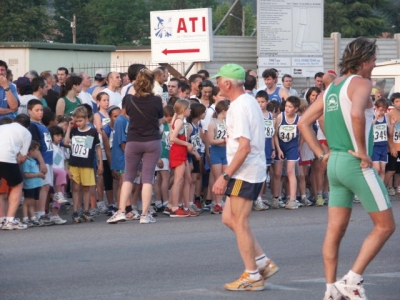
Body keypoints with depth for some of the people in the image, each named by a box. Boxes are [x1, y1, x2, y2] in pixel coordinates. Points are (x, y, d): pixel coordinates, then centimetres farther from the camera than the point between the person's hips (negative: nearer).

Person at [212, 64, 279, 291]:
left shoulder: (239, 107, -18)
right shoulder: (251, 102, 13)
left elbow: (245, 146, -24)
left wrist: (225, 176, -22)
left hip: (244, 173, -10)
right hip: (255, 170, 10)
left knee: (240, 223, -2)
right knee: (229, 218, 15)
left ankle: (252, 276, 4)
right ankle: (263, 263, 15)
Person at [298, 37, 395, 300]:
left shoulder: (332, 87, 14)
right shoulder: (361, 83, -11)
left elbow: (304, 123, 16)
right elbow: (356, 114, -32)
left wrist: (321, 154, 13)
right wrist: (362, 151, -22)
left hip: (335, 162, 8)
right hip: (357, 164, -8)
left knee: (335, 229, 9)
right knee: (385, 225, 1)